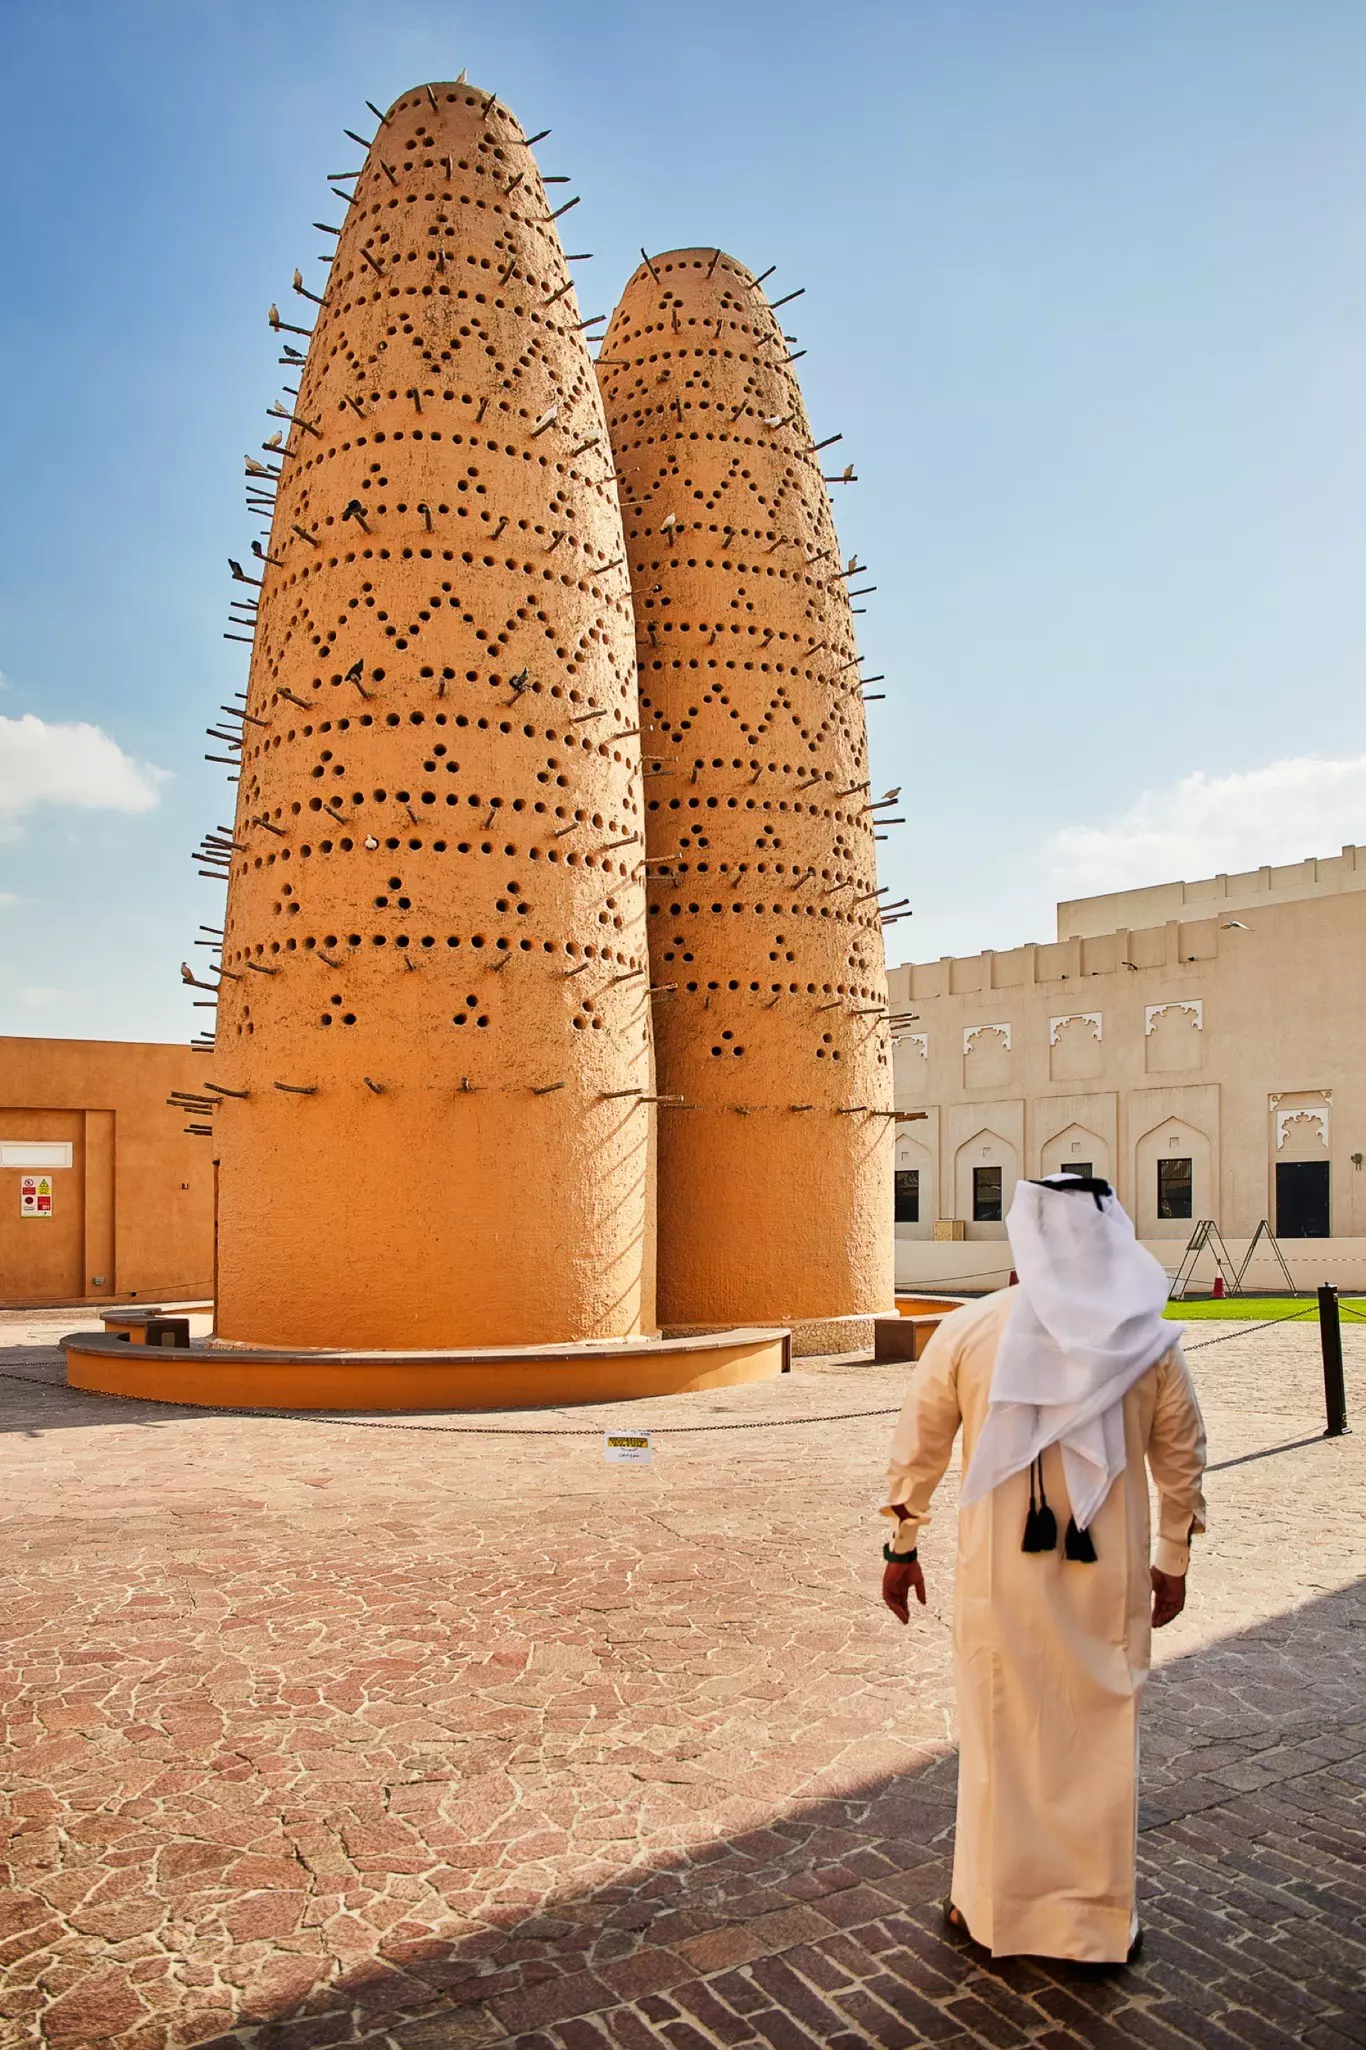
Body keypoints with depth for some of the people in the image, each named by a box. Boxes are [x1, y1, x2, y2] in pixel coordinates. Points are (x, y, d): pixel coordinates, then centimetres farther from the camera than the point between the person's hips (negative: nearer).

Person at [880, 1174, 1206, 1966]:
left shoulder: (971, 1329, -9)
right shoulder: (1148, 1340, -6)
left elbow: (919, 1445, -3)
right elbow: (1182, 1457, 3)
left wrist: (902, 1546, 9)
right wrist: (1174, 1561, 16)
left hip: (1001, 1571, 0)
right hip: (1109, 1575, 1)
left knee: (1000, 1734, 15)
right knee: (1103, 1738, 16)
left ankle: (992, 1904, 29)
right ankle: (1103, 1915, 29)